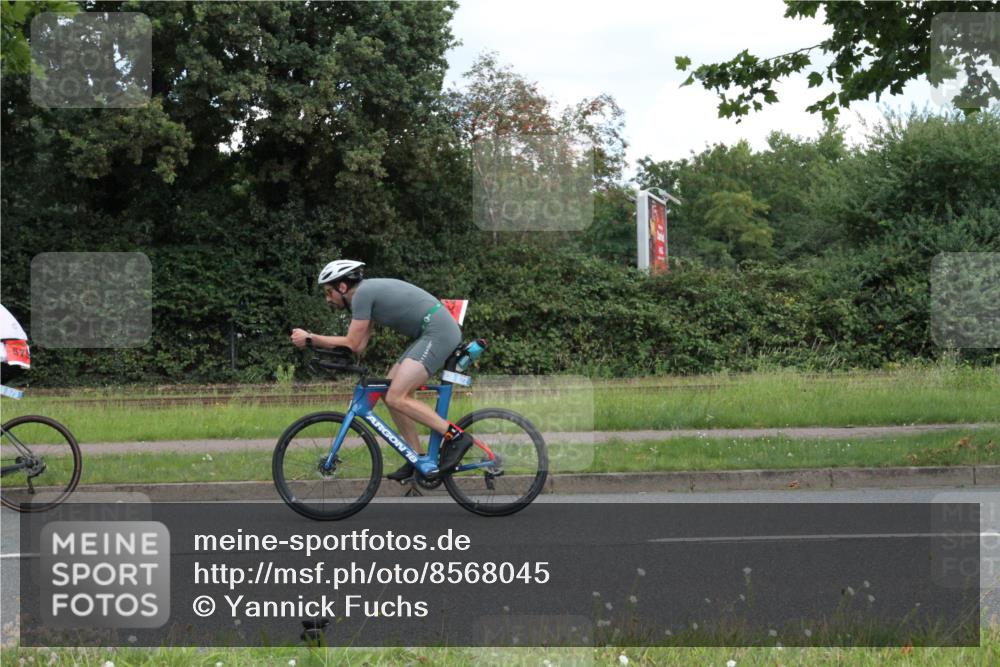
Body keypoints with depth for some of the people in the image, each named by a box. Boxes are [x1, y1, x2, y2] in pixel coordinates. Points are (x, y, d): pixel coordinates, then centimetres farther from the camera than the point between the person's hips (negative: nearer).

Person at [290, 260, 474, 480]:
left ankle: (455, 436, -16)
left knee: (396, 398, -16)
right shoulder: (367, 292, 19)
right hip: (431, 333, 10)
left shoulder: (362, 293, -11)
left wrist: (309, 338, -4)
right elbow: (359, 346, 16)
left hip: (438, 332, -10)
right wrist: (314, 341, 10)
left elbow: (352, 344, -11)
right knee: (392, 394, 10)